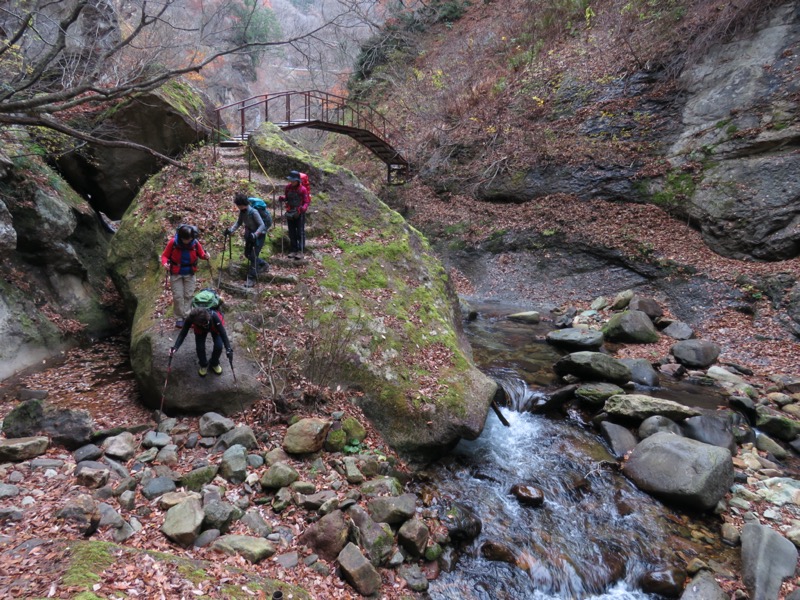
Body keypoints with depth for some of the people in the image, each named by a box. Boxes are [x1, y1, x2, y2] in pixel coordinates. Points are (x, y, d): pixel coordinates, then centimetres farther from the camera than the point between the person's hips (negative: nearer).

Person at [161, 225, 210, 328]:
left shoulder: (195, 243, -12)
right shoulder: (173, 242, -15)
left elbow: (201, 254, 3)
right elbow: (165, 255, -4)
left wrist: (206, 256, -21)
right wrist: (165, 263, -25)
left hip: (190, 273, 1)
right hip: (176, 273, -1)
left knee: (189, 295, 2)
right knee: (178, 296, -1)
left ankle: (187, 317, 9)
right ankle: (179, 318, 8)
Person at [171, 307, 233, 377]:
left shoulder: (214, 316, -44)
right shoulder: (190, 319, -39)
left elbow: (223, 333, -40)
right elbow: (183, 333, -28)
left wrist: (228, 349, -49)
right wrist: (175, 347, -42)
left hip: (214, 328, -1)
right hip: (200, 330, 1)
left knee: (218, 346, -20)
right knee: (200, 347, -18)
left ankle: (214, 363, 13)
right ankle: (204, 365, 16)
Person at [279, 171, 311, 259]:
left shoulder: (303, 189, -13)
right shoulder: (288, 187, 1)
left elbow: (307, 201, -11)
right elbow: (286, 197, 13)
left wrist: (303, 208, -31)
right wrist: (283, 198, -10)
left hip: (300, 213, -5)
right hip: (290, 213, 5)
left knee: (300, 232, -3)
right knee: (292, 233, 10)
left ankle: (300, 251, 0)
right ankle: (293, 250, 18)